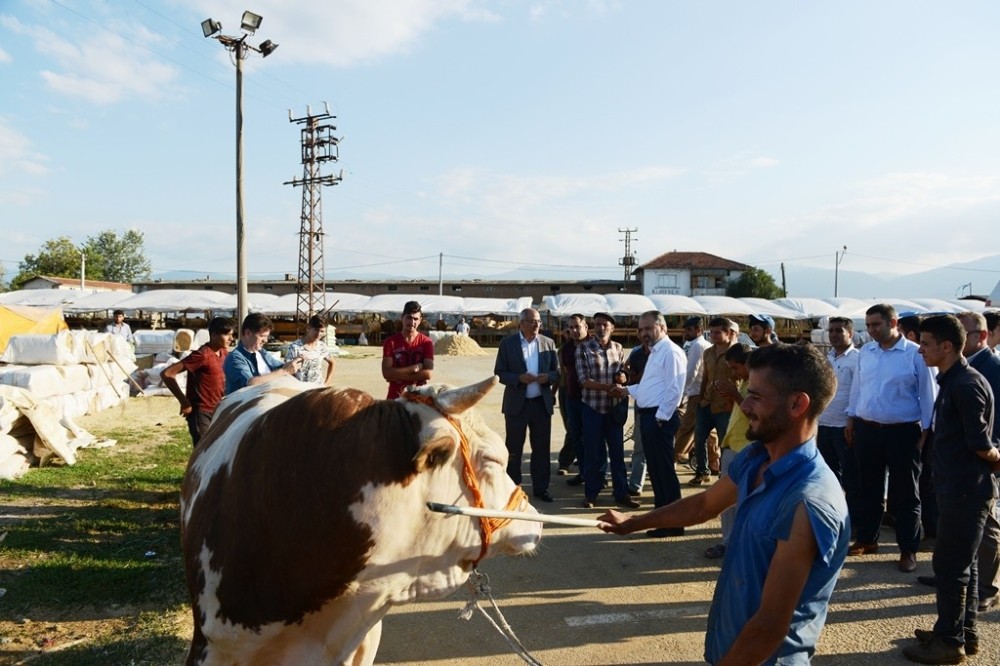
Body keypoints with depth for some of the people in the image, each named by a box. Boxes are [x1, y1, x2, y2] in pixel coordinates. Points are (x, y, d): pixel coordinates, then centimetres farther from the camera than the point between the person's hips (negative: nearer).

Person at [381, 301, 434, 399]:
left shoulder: (426, 342, -2)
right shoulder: (390, 342, -1)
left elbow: (428, 373, -12)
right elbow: (386, 373, -11)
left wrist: (398, 375, -13)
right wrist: (414, 368, -16)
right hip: (395, 398, 0)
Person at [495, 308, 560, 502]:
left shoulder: (548, 343, 5)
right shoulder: (507, 343, -3)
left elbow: (557, 372, 8)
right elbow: (499, 373, -4)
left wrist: (547, 377, -15)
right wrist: (519, 378, -21)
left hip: (542, 403, 2)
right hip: (516, 404, -2)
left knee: (542, 448, 9)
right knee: (513, 449, 7)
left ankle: (541, 487, 21)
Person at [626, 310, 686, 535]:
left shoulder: (670, 352, -14)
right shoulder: (655, 352, 18)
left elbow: (674, 390, -19)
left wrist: (661, 417, -18)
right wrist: (628, 389, 18)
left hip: (660, 418, -10)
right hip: (647, 415, 10)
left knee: (664, 470, -2)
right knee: (655, 468, 16)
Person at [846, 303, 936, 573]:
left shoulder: (915, 354, -9)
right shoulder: (865, 352, 6)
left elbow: (927, 395, -6)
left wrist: (926, 431, -7)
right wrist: (851, 418, 14)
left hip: (903, 432, -4)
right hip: (867, 430, 5)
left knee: (905, 493, 6)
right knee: (869, 489, 16)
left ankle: (908, 550, 19)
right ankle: (866, 539, 29)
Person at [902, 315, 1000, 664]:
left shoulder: (966, 384, -20)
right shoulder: (953, 381, 11)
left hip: (966, 490, -10)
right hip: (959, 487, 10)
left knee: (950, 565, 0)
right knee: (962, 564, 18)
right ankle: (964, 633, 29)